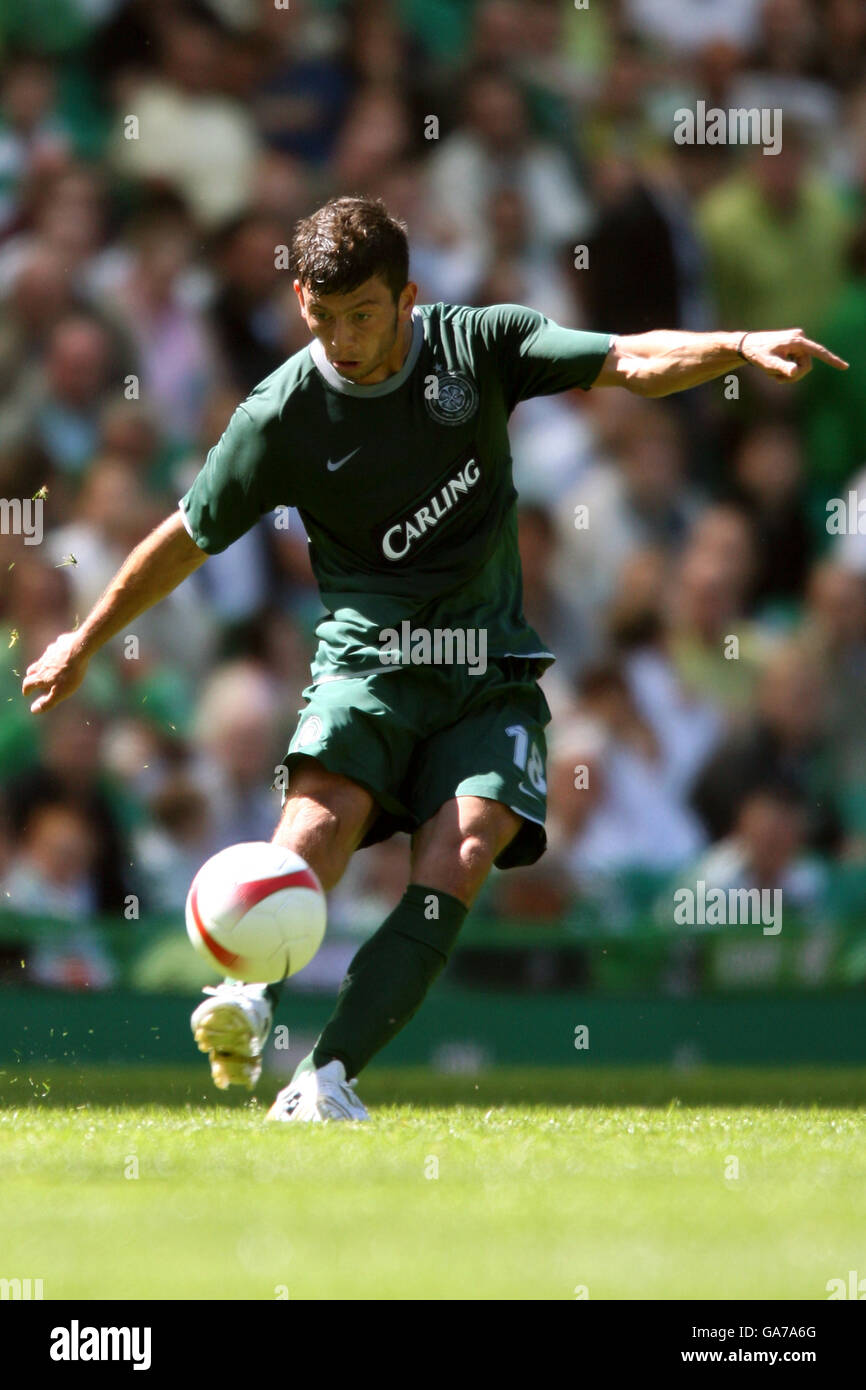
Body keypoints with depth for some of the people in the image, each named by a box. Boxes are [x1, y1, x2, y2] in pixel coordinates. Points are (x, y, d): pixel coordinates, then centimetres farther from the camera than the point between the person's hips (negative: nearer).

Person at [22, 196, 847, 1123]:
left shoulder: (479, 345, -2)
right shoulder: (280, 418, -5)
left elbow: (635, 363, -9)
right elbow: (187, 540, 8)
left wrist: (739, 346, -28)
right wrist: (84, 644, 16)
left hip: (489, 671, 1)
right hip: (368, 657, -1)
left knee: (457, 863, -22)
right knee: (328, 798, -33)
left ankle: (325, 1080, -29)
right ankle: (249, 998, -49)